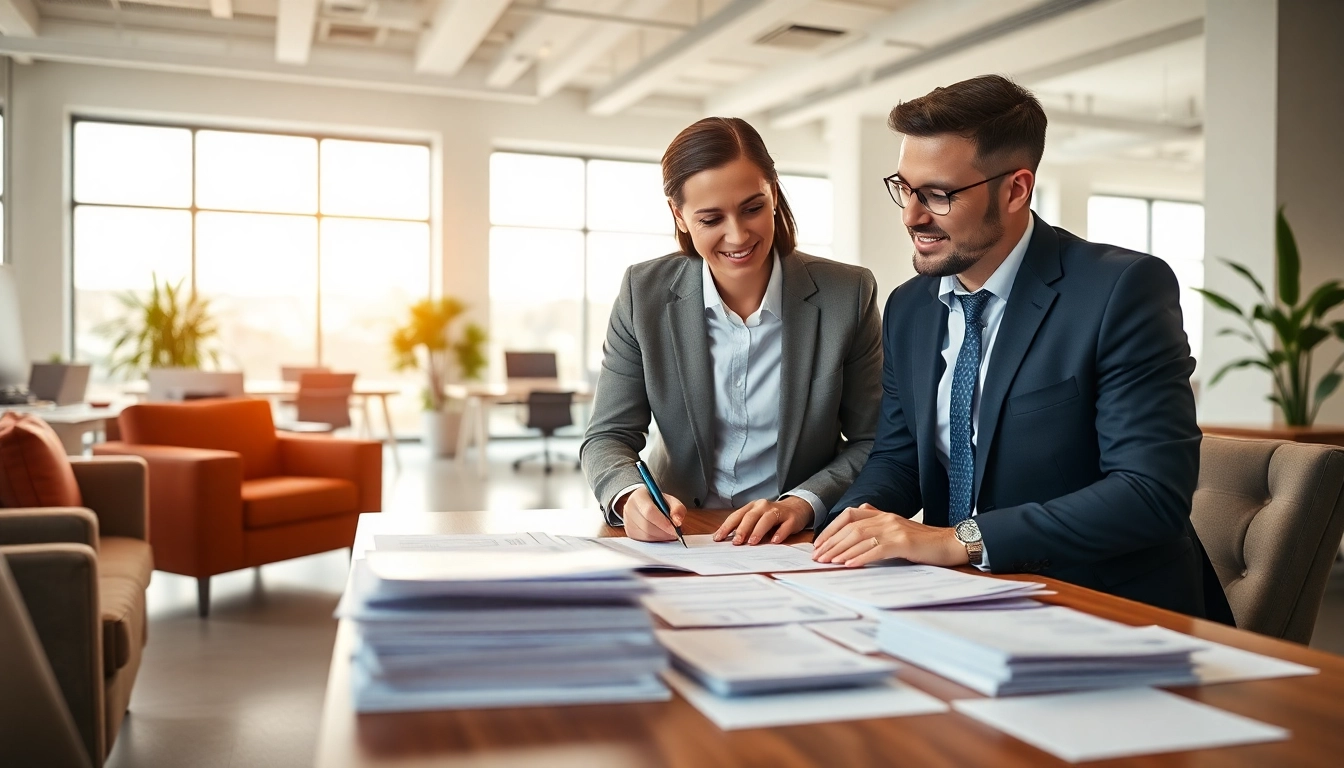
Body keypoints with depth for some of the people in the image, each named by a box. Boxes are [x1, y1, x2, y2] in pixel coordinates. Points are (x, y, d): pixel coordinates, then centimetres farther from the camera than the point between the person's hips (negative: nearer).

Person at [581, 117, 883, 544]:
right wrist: (631, 496, -25)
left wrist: (803, 504, -20)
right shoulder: (644, 294, -4)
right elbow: (608, 437, -3)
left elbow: (873, 444, -2)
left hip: (803, 547, -1)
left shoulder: (848, 295, -7)